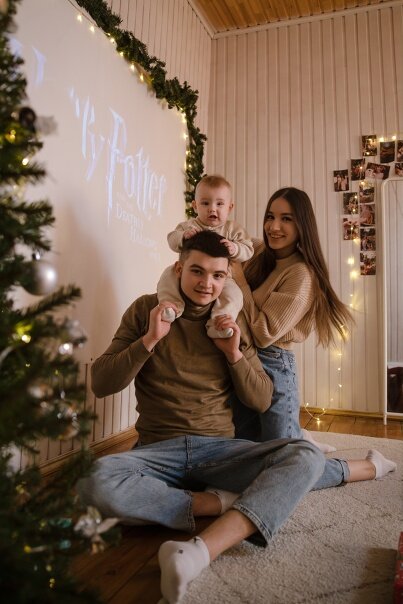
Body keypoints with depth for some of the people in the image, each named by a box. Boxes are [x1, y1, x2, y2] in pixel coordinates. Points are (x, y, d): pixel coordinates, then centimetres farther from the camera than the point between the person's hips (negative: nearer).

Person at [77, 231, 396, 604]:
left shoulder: (232, 321, 7)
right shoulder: (146, 310, 2)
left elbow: (261, 401, 10)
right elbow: (100, 384, -2)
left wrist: (234, 354, -6)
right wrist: (149, 340, -15)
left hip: (219, 448, 2)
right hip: (159, 450, -1)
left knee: (304, 457, -23)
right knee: (94, 481, -33)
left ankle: (203, 549, -33)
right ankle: (216, 502, -18)